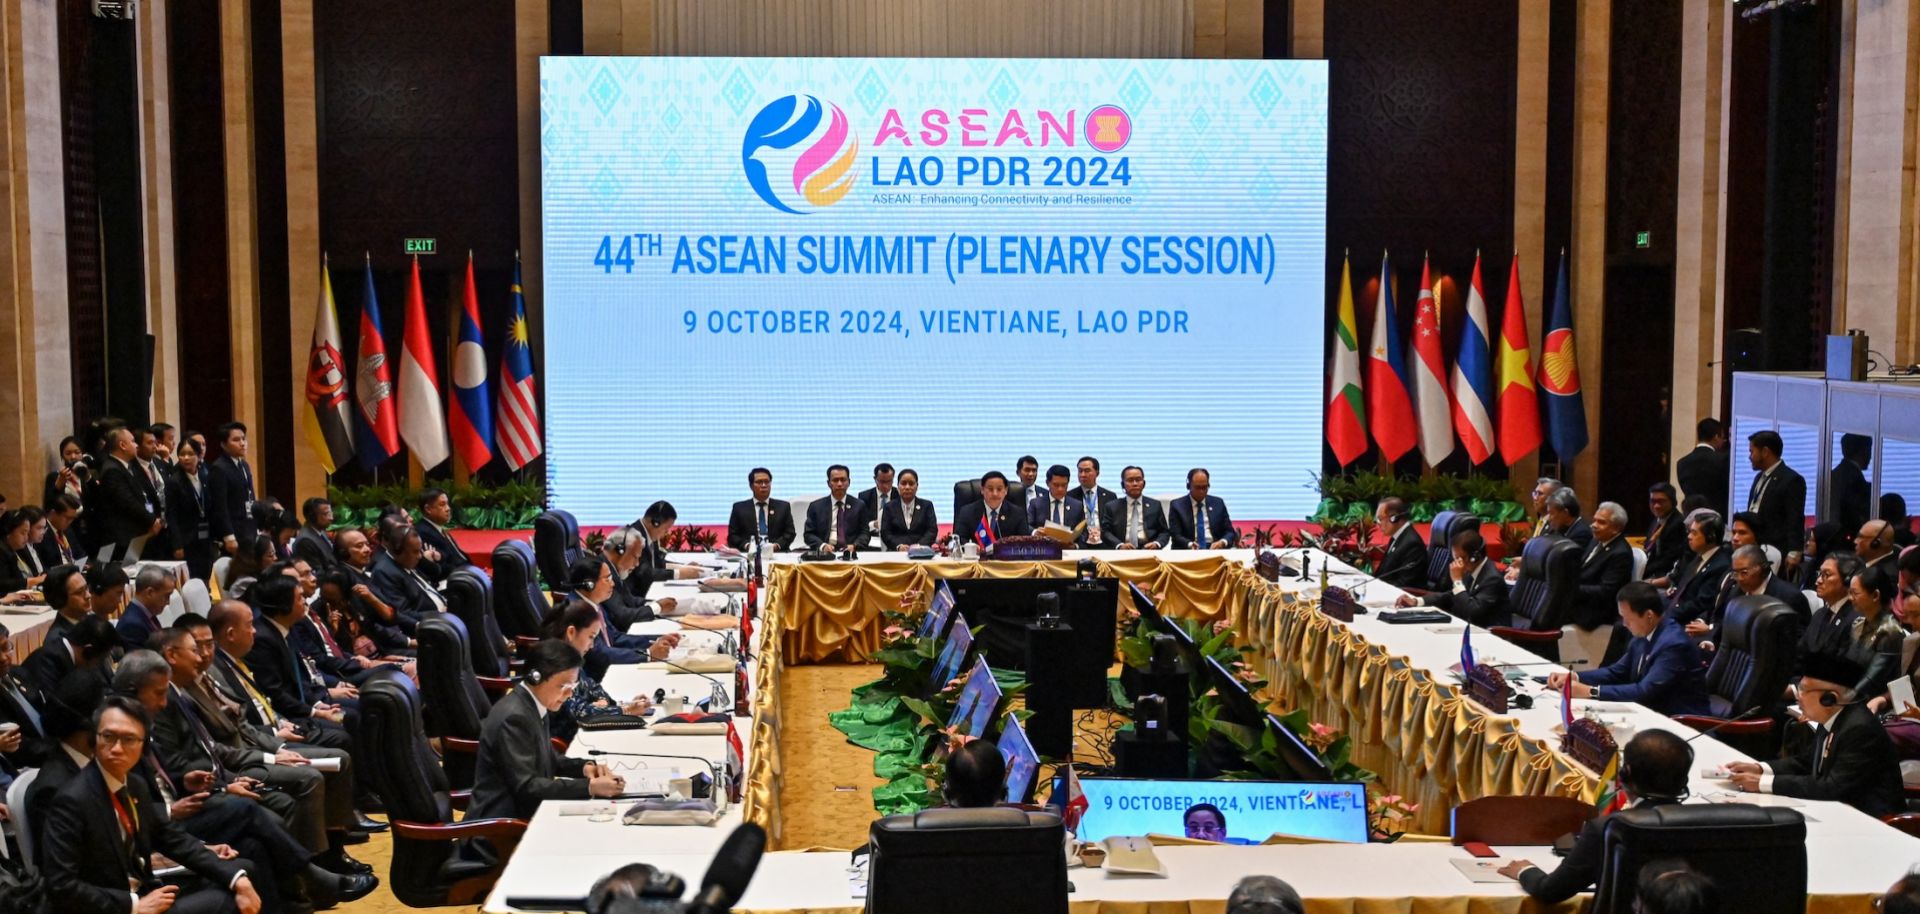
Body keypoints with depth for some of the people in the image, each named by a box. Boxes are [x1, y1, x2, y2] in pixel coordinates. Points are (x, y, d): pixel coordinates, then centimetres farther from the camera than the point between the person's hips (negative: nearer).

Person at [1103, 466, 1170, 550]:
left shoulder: (1155, 505, 17)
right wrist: (1119, 545, -11)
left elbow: (1165, 532, 15)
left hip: (1148, 551, 0)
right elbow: (1105, 531, 7)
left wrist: (1157, 544, -7)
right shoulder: (1112, 506, 15)